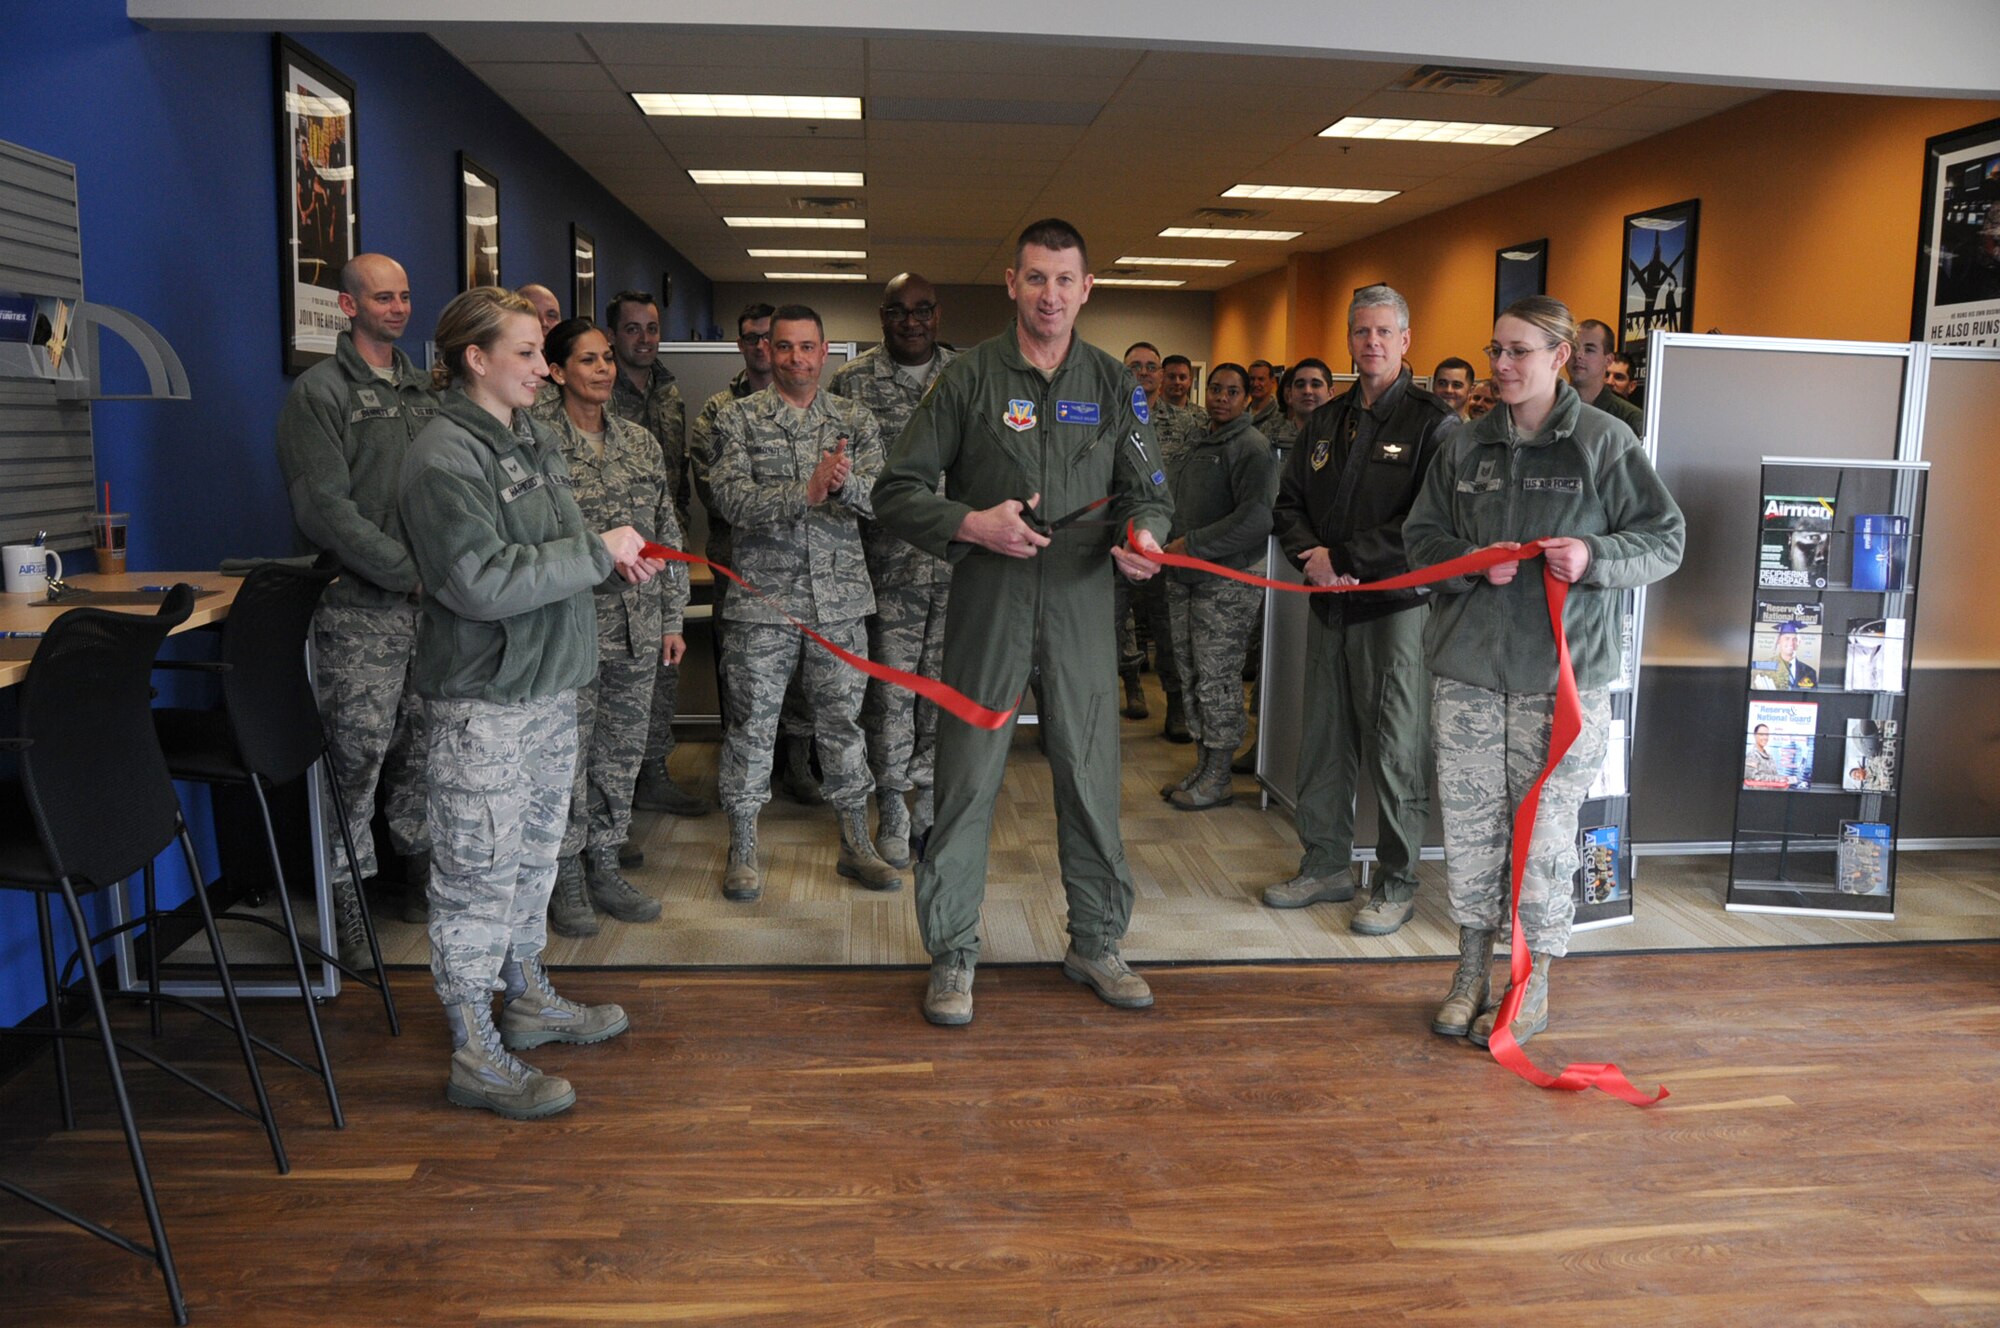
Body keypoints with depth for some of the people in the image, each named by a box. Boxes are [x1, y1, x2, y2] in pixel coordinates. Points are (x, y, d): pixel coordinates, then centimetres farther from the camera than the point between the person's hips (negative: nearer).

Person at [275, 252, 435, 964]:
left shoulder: (422, 390, 17)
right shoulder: (320, 391, -4)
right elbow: (325, 510, -14)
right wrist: (411, 572, -17)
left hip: (430, 606, 6)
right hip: (359, 610, -6)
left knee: (424, 747, 12)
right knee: (357, 756, -2)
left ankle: (420, 868, 26)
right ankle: (347, 895, 10)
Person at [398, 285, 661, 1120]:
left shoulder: (531, 440, 13)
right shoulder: (445, 456, -16)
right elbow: (481, 582, -25)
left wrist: (612, 558, 5)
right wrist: (597, 552, -19)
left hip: (549, 686, 9)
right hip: (482, 701, -9)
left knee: (534, 853, 20)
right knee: (479, 871, 0)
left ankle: (526, 998, 37)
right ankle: (475, 1057, 11)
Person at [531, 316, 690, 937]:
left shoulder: (639, 441, 12)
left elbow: (668, 534, 14)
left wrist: (671, 617, 11)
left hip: (636, 625, 5)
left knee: (621, 752, 11)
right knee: (567, 753, 1)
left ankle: (604, 868, 24)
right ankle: (566, 879, 16)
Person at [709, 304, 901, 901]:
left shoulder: (855, 420, 9)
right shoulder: (738, 418, 2)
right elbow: (734, 499, -11)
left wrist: (846, 482, -25)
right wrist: (809, 491, -23)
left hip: (841, 597, 2)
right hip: (763, 597, -2)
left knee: (843, 719, 10)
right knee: (752, 723, 4)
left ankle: (855, 843, 22)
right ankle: (742, 848, 19)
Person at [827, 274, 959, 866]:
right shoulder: (852, 381, 2)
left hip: (957, 561, 2)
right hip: (889, 562, -2)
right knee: (889, 686, 2)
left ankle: (932, 794, 22)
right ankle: (891, 808, 15)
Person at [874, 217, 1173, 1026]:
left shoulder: (1115, 386, 9)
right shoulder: (971, 377, 1)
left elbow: (1149, 491, 12)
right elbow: (897, 489, 0)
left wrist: (1143, 533, -11)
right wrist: (971, 524, -16)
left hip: (1082, 602, 2)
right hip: (988, 600, -2)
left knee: (1091, 777, 8)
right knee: (968, 778, 1)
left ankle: (1096, 944, 26)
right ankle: (952, 953, 16)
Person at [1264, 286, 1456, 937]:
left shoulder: (1433, 423, -6)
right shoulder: (1325, 421, 14)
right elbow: (1290, 502, 15)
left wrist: (1344, 558, -16)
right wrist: (1312, 555, -6)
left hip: (1398, 605, -6)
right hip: (1329, 604, 6)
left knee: (1395, 751, 0)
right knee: (1323, 743, 12)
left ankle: (1397, 884, 12)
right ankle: (1326, 865, 26)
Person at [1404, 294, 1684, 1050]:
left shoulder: (1604, 442, -2)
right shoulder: (1465, 445, 8)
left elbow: (1665, 539, 0)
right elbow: (1420, 535, 11)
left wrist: (1596, 556, -18)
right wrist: (1472, 561, -8)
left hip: (1563, 672, -3)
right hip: (1467, 664, 3)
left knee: (1546, 825, 3)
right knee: (1468, 820, 8)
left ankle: (1535, 983, 20)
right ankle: (1472, 967, 26)